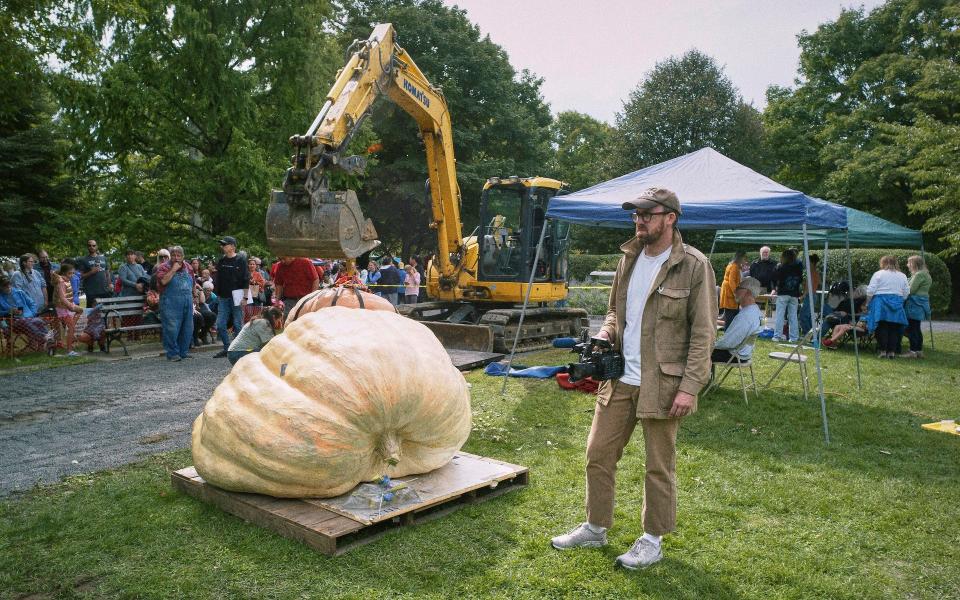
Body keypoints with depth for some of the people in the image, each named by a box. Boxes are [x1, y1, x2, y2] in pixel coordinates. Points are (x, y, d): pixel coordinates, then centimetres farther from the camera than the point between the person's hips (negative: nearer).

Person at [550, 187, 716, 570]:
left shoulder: (694, 266, -10)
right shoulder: (629, 258, 10)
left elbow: (703, 333, -11)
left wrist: (689, 387, -16)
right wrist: (605, 334, 0)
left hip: (662, 384, -6)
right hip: (619, 380, 6)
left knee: (659, 466, 8)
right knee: (598, 453, 11)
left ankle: (652, 541, 26)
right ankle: (595, 528, 29)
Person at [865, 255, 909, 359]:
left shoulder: (878, 274, -2)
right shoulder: (902, 276, 11)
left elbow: (870, 291, -6)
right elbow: (906, 293, 10)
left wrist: (868, 303, 4)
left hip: (880, 303, -3)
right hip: (897, 303, 3)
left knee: (882, 328, -1)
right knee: (894, 329, 5)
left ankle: (883, 350, -4)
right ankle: (892, 351, 3)